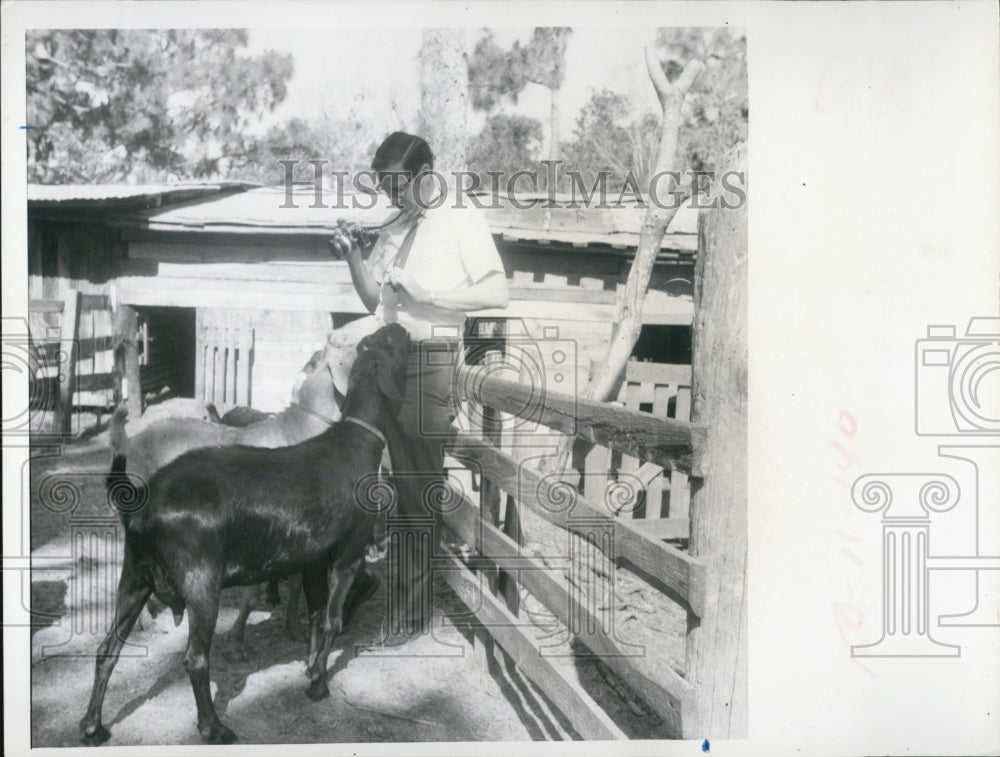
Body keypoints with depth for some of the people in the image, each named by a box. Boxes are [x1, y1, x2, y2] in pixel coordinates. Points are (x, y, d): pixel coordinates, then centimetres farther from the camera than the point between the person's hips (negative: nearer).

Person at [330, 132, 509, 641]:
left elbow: (496, 292, -9)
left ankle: (413, 605, 9)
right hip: (391, 356, 6)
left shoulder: (464, 221, 0)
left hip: (432, 360, -6)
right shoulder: (394, 232, 17)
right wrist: (352, 257, 3)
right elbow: (374, 301, 18)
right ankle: (400, 591, 21)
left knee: (421, 486, -1)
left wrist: (428, 295, -14)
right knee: (402, 482, 11)